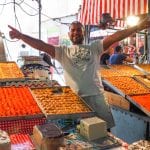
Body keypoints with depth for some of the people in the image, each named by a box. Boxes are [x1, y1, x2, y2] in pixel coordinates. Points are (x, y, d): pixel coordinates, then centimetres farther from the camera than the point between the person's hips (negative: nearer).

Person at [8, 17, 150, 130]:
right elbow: (42, 46, 1)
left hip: (96, 96, 0)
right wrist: (21, 36, -9)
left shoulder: (94, 47, 10)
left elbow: (114, 37, 0)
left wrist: (138, 27, -8)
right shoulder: (63, 51, 11)